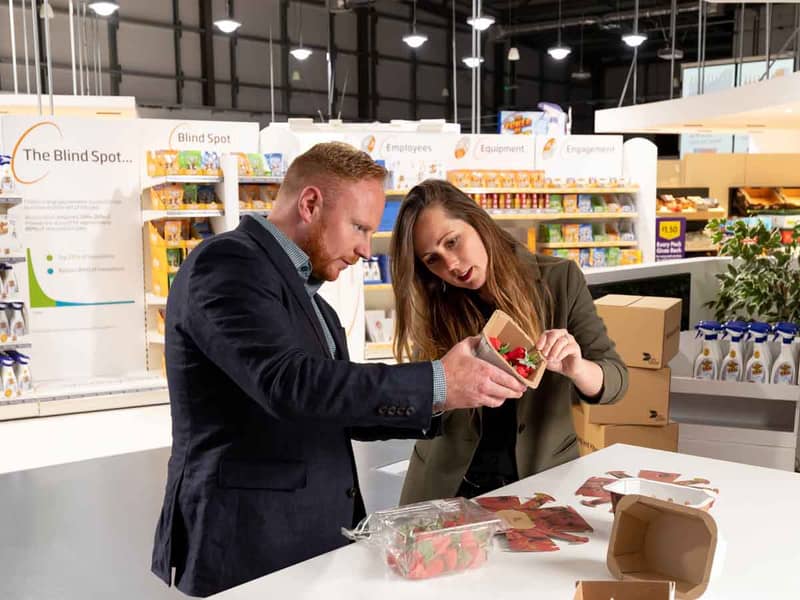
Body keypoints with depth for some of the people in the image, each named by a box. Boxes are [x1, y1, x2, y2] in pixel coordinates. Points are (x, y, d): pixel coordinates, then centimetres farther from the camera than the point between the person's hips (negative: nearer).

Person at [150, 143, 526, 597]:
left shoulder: (302, 290, 15)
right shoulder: (227, 262, -13)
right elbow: (289, 383, -26)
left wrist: (432, 403, 3)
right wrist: (436, 384, -23)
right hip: (250, 547, -8)